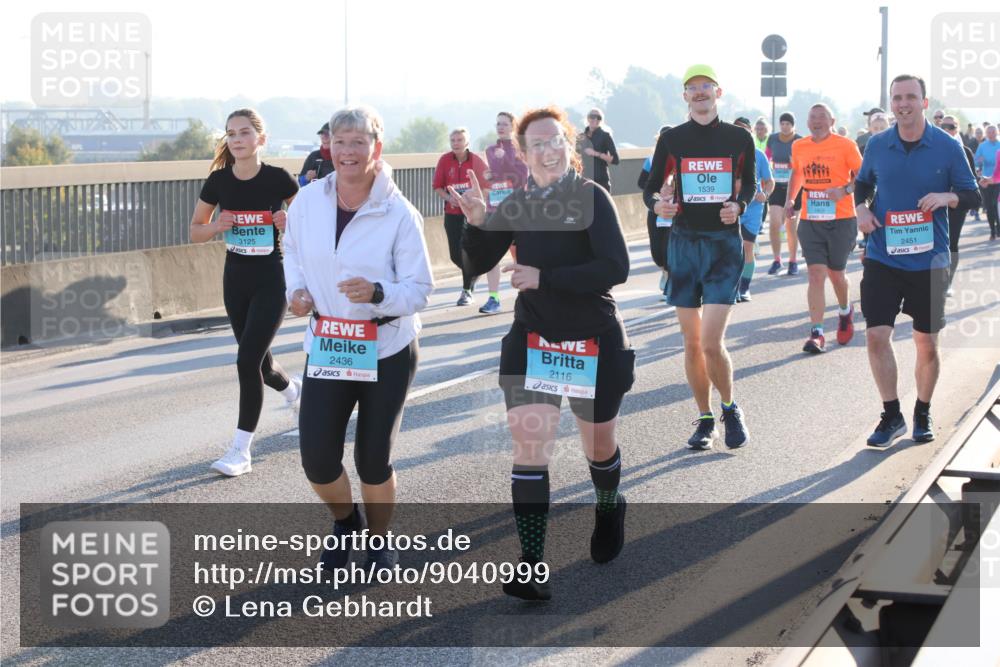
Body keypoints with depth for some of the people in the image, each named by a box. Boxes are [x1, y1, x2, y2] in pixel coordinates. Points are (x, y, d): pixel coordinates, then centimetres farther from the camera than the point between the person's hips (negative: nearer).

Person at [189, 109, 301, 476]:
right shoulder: (218, 181, -2)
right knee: (259, 362, 15)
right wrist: (217, 226, -14)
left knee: (248, 360, -13)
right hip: (235, 280, 4)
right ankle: (296, 392, 49)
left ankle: (241, 450, -5)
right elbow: (196, 231, 7)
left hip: (271, 280, -4)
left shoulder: (277, 179, -11)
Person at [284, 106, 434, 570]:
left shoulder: (399, 214, -15)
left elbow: (419, 289, -13)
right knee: (317, 460, -2)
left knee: (373, 460, 5)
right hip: (326, 346, 3)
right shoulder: (308, 202, -5)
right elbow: (293, 251, 15)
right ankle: (346, 521, 31)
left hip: (388, 351, -3)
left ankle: (379, 540, 33)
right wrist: (296, 289, -4)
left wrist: (378, 292, -32)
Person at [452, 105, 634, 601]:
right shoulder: (518, 205, 2)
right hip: (531, 340, 3)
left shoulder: (590, 198, -12)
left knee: (599, 444, 15)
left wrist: (543, 277, -23)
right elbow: (478, 263, 6)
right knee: (529, 445, -10)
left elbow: (615, 268, -21)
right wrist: (476, 224, -13)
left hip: (595, 342, -3)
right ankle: (530, 565, -11)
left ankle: (609, 511, 49)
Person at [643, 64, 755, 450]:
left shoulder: (739, 138, 2)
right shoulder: (672, 139, 4)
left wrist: (740, 205, -6)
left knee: (711, 343, -12)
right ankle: (705, 420, 20)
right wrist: (656, 204, -14)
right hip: (684, 242, 2)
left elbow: (749, 182, 15)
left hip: (724, 244, -2)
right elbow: (651, 186, 9)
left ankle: (731, 409, 12)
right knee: (692, 343, 5)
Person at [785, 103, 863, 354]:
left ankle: (846, 312, 41)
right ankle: (816, 333, -10)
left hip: (840, 220, -2)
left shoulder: (845, 145, -6)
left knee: (836, 274, 9)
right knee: (816, 274, -7)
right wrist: (790, 199, 15)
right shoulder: (799, 147, 7)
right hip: (810, 220, 2)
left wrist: (845, 190, -22)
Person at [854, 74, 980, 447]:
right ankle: (891, 416, 7)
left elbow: (972, 195, 0)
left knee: (927, 343, 8)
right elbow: (863, 182, 19)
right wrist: (861, 208, -2)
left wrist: (946, 197, -20)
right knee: (876, 335, -7)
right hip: (883, 258, 1)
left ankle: (923, 413, 28)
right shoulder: (877, 146, 1)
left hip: (929, 260, -1)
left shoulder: (947, 147, -5)